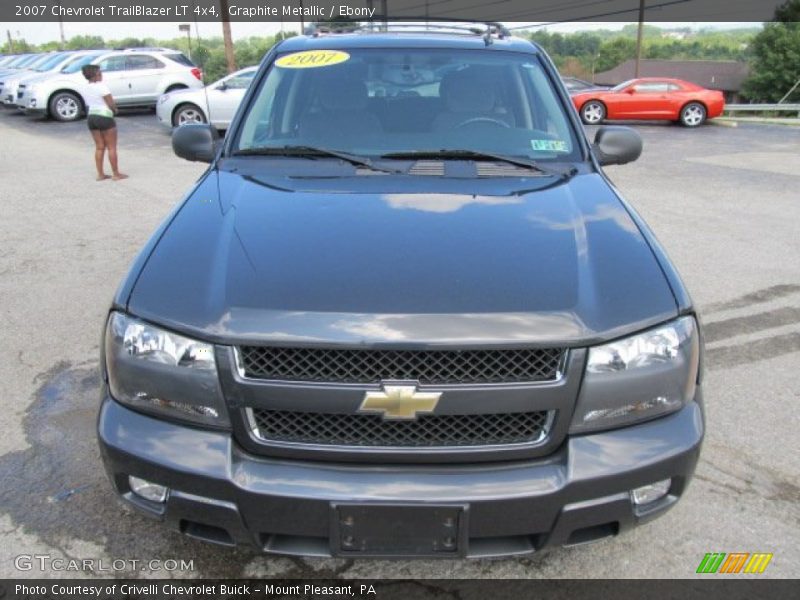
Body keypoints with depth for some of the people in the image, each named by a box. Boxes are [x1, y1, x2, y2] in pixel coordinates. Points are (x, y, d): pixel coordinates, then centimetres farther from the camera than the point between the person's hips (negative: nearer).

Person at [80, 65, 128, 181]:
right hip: (104, 117, -7)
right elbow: (111, 104, -16)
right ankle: (116, 174, 4)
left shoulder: (85, 88, 7)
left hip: (91, 117, 7)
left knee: (99, 147, 12)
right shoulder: (101, 86, -15)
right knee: (111, 147, 1)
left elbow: (88, 104, 10)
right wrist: (114, 110, 6)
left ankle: (100, 174, 13)